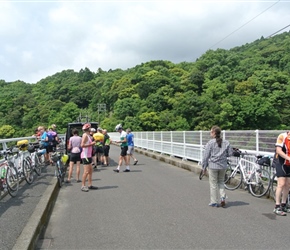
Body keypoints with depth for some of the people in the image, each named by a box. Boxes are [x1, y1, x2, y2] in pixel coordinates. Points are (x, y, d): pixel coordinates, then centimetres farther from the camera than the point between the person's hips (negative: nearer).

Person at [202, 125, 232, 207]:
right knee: (221, 182, 20)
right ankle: (223, 197, 4)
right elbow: (230, 153, 6)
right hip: (223, 166, 4)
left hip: (213, 166, -4)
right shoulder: (226, 142, 1)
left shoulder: (210, 143, -11)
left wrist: (204, 166, 0)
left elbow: (206, 155, -9)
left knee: (213, 184, 6)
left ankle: (214, 202, 13)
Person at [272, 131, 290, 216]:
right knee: (281, 184, -12)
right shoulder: (282, 136, -15)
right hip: (280, 163, -6)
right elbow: (279, 151, -21)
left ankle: (283, 205, 23)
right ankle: (277, 207, -6)